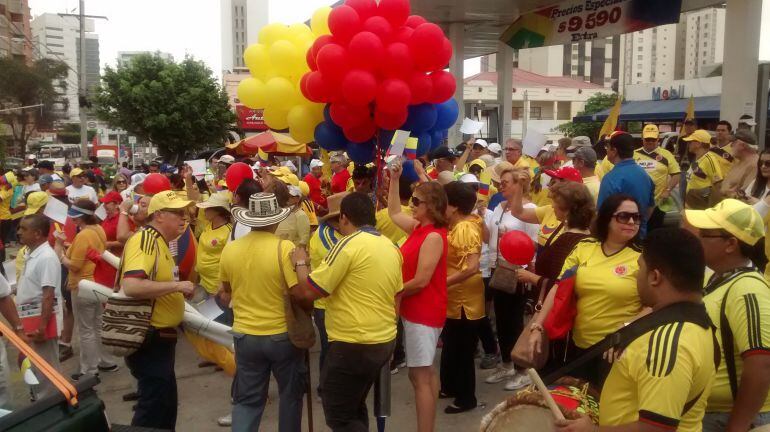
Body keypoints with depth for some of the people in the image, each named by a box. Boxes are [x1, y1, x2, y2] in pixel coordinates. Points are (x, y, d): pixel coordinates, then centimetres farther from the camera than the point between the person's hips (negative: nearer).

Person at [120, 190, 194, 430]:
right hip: (148, 340, -10)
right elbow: (131, 286, -34)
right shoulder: (145, 239, -20)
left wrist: (177, 293, 14)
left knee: (165, 401, 21)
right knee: (154, 406, -1)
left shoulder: (158, 242, 12)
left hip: (159, 337, 10)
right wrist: (177, 285, -27)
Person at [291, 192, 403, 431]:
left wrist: (300, 263, 2)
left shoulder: (348, 244, -17)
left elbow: (310, 290, -16)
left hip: (353, 345, -8)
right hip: (385, 341, 9)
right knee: (354, 407, 24)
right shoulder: (391, 247, 7)